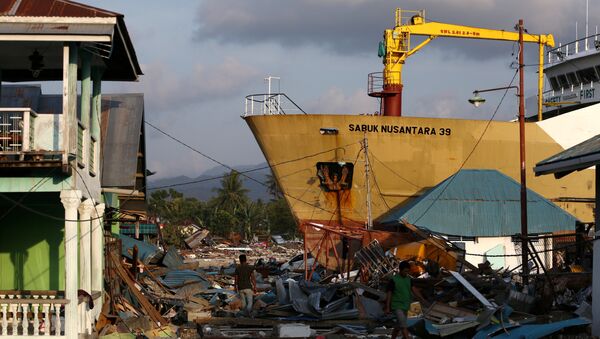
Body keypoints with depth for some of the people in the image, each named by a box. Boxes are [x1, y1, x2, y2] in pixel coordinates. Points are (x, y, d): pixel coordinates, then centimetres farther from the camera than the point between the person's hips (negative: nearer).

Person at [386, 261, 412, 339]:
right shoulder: (393, 280, -10)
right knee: (404, 326, -16)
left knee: (398, 326, 14)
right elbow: (389, 293, -7)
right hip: (397, 306, -6)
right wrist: (387, 308, -8)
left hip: (406, 306, 6)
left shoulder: (408, 279, 6)